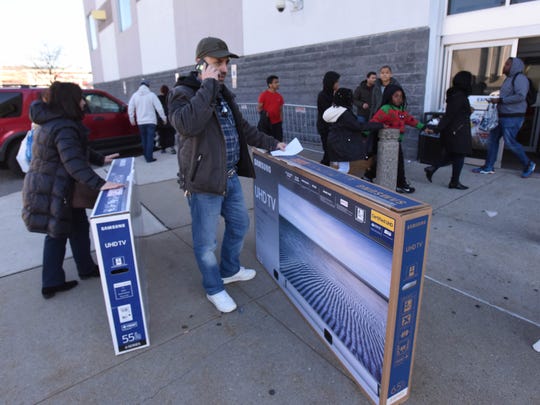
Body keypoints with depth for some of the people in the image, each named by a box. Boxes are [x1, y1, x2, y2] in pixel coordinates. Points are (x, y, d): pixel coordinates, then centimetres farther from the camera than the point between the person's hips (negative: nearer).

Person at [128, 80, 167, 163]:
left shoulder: (135, 95, 3)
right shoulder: (151, 95, -4)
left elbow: (130, 108, 2)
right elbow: (159, 108, -6)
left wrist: (132, 119, 13)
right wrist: (164, 118, 4)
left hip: (140, 122, 3)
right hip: (151, 121, -3)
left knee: (144, 139, 15)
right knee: (150, 139, -3)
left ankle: (146, 156, 21)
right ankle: (149, 157, -8)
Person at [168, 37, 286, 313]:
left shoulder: (223, 93, 13)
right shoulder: (183, 93, -12)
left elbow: (243, 128, 23)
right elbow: (186, 124, -35)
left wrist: (272, 144, 20)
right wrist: (207, 85, -27)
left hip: (231, 177, 9)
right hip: (204, 182, -8)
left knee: (239, 225, 22)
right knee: (206, 241, 4)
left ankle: (230, 270, 44)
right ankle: (214, 289, 26)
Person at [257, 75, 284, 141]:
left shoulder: (279, 96, 9)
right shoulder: (263, 95, -5)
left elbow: (281, 110, 13)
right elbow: (259, 108, -4)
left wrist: (281, 121, 10)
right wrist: (264, 114, -20)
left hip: (277, 123, 5)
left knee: (279, 141, 5)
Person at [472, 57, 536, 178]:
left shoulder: (520, 78, -11)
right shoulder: (508, 79, 19)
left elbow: (520, 96, -23)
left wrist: (500, 100, -21)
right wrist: (495, 100, 9)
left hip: (513, 117, -10)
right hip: (502, 116, 10)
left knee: (510, 142, -8)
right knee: (492, 139, 6)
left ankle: (528, 165, 10)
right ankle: (488, 167, 11)